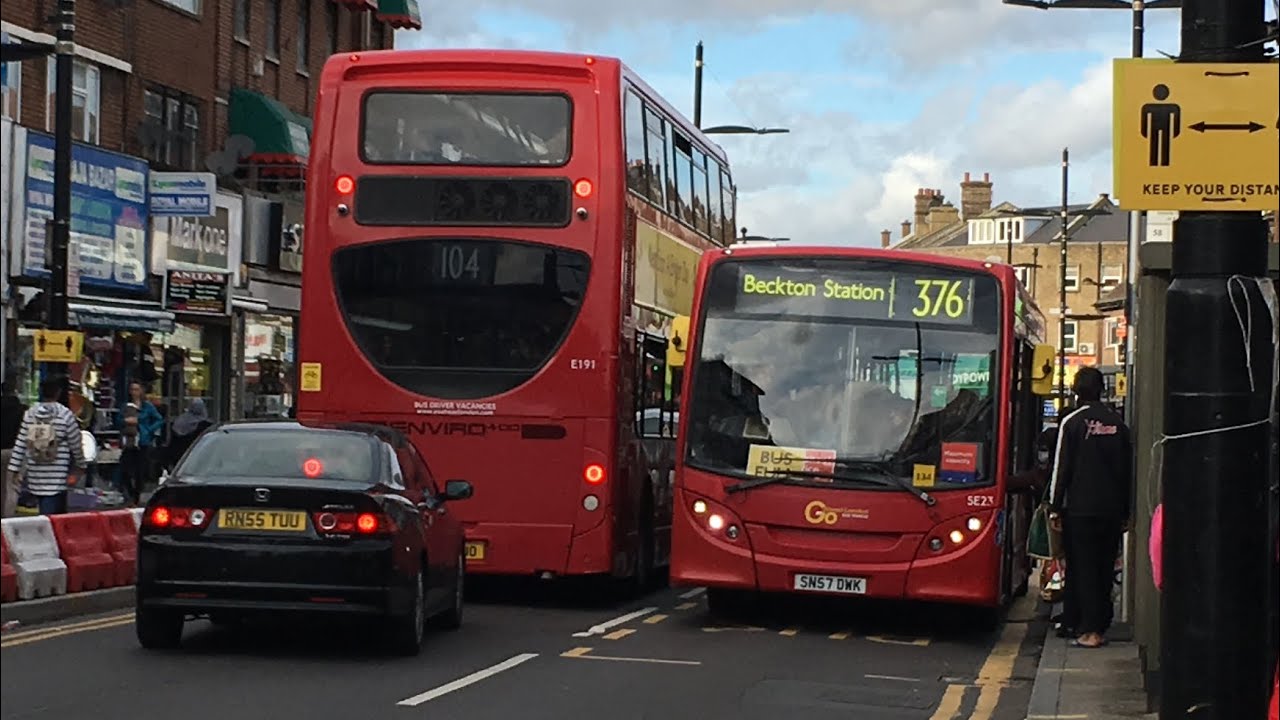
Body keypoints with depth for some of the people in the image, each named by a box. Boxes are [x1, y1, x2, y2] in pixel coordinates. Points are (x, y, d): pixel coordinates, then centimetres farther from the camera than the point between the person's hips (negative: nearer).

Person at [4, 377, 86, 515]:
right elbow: (76, 445, -1)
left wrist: (14, 469, 11)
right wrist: (81, 465, 14)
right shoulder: (66, 415, -7)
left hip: (35, 477, 5)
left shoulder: (30, 414, 4)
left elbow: (20, 444, 4)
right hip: (56, 477, -5)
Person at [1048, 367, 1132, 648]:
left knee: (1082, 568, -1)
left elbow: (1061, 467, -7)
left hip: (1080, 509, -4)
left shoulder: (1072, 422, -7)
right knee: (1105, 569, 11)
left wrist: (1055, 508, -2)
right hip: (1112, 509, 4)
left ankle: (1088, 628, -7)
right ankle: (1101, 624, 13)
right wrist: (1126, 511, 17)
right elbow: (1128, 469, 11)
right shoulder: (1118, 423, 7)